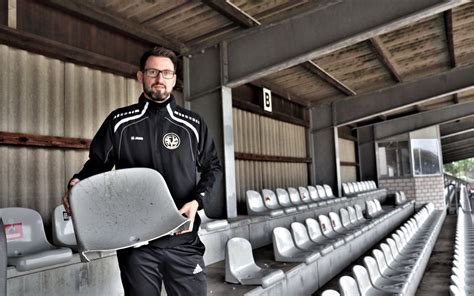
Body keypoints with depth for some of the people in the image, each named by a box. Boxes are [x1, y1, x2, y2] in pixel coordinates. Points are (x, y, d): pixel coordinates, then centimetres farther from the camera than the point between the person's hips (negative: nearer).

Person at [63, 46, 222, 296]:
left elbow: (212, 167, 9)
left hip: (183, 241, 0)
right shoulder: (120, 122, 5)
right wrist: (78, 184, -10)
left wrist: (197, 201, -6)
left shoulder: (192, 124, 5)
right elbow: (98, 163, 10)